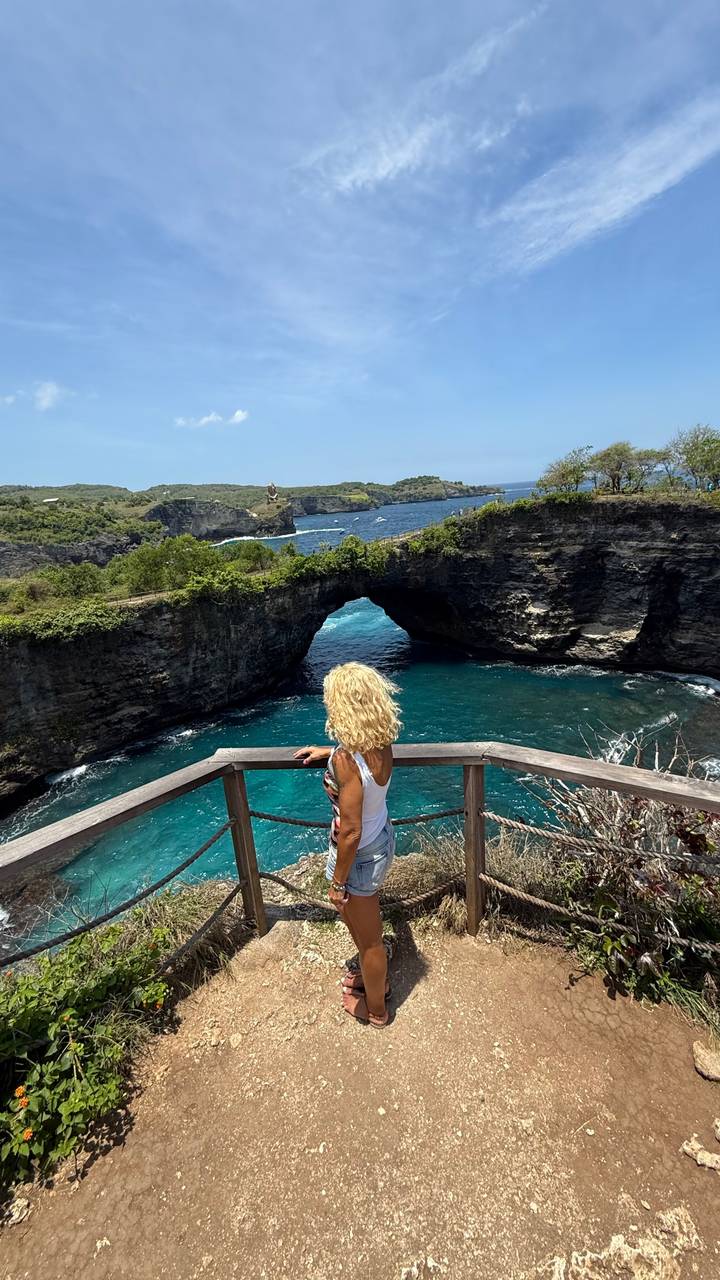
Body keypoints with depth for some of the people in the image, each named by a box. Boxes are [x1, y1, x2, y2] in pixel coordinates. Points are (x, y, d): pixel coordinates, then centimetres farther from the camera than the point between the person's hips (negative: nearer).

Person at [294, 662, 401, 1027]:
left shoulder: (346, 760, -35)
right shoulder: (382, 742, -12)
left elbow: (350, 831, -28)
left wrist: (337, 882, -14)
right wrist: (327, 752, 20)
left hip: (360, 855, -7)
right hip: (383, 840, 8)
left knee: (368, 937, 21)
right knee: (365, 922, 34)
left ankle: (375, 1009, 49)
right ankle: (374, 974, 61)